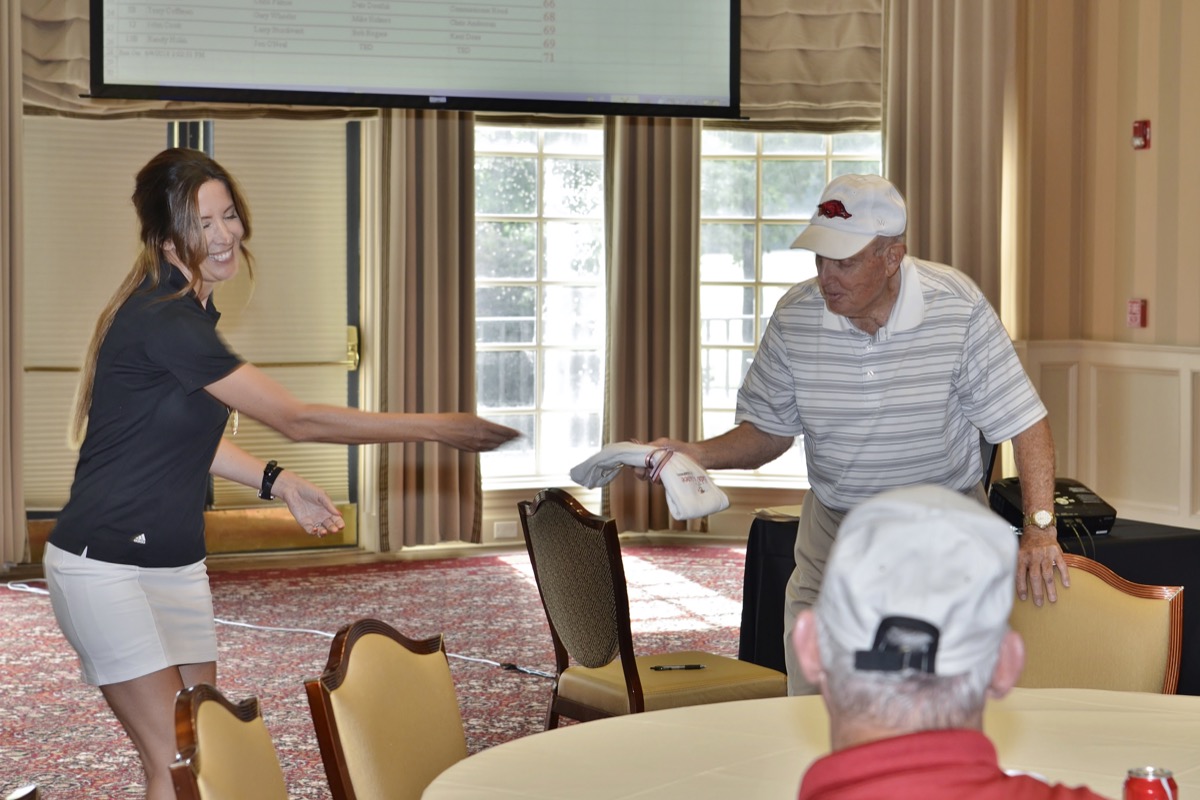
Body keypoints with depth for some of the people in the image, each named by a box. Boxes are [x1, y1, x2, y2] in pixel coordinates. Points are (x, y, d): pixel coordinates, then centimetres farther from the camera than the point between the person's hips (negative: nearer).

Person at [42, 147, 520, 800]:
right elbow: (296, 419, -21)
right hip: (104, 566, -9)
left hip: (175, 563, 9)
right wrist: (436, 428, -18)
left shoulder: (187, 312, 8)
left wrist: (279, 483, 10)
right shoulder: (161, 320, -22)